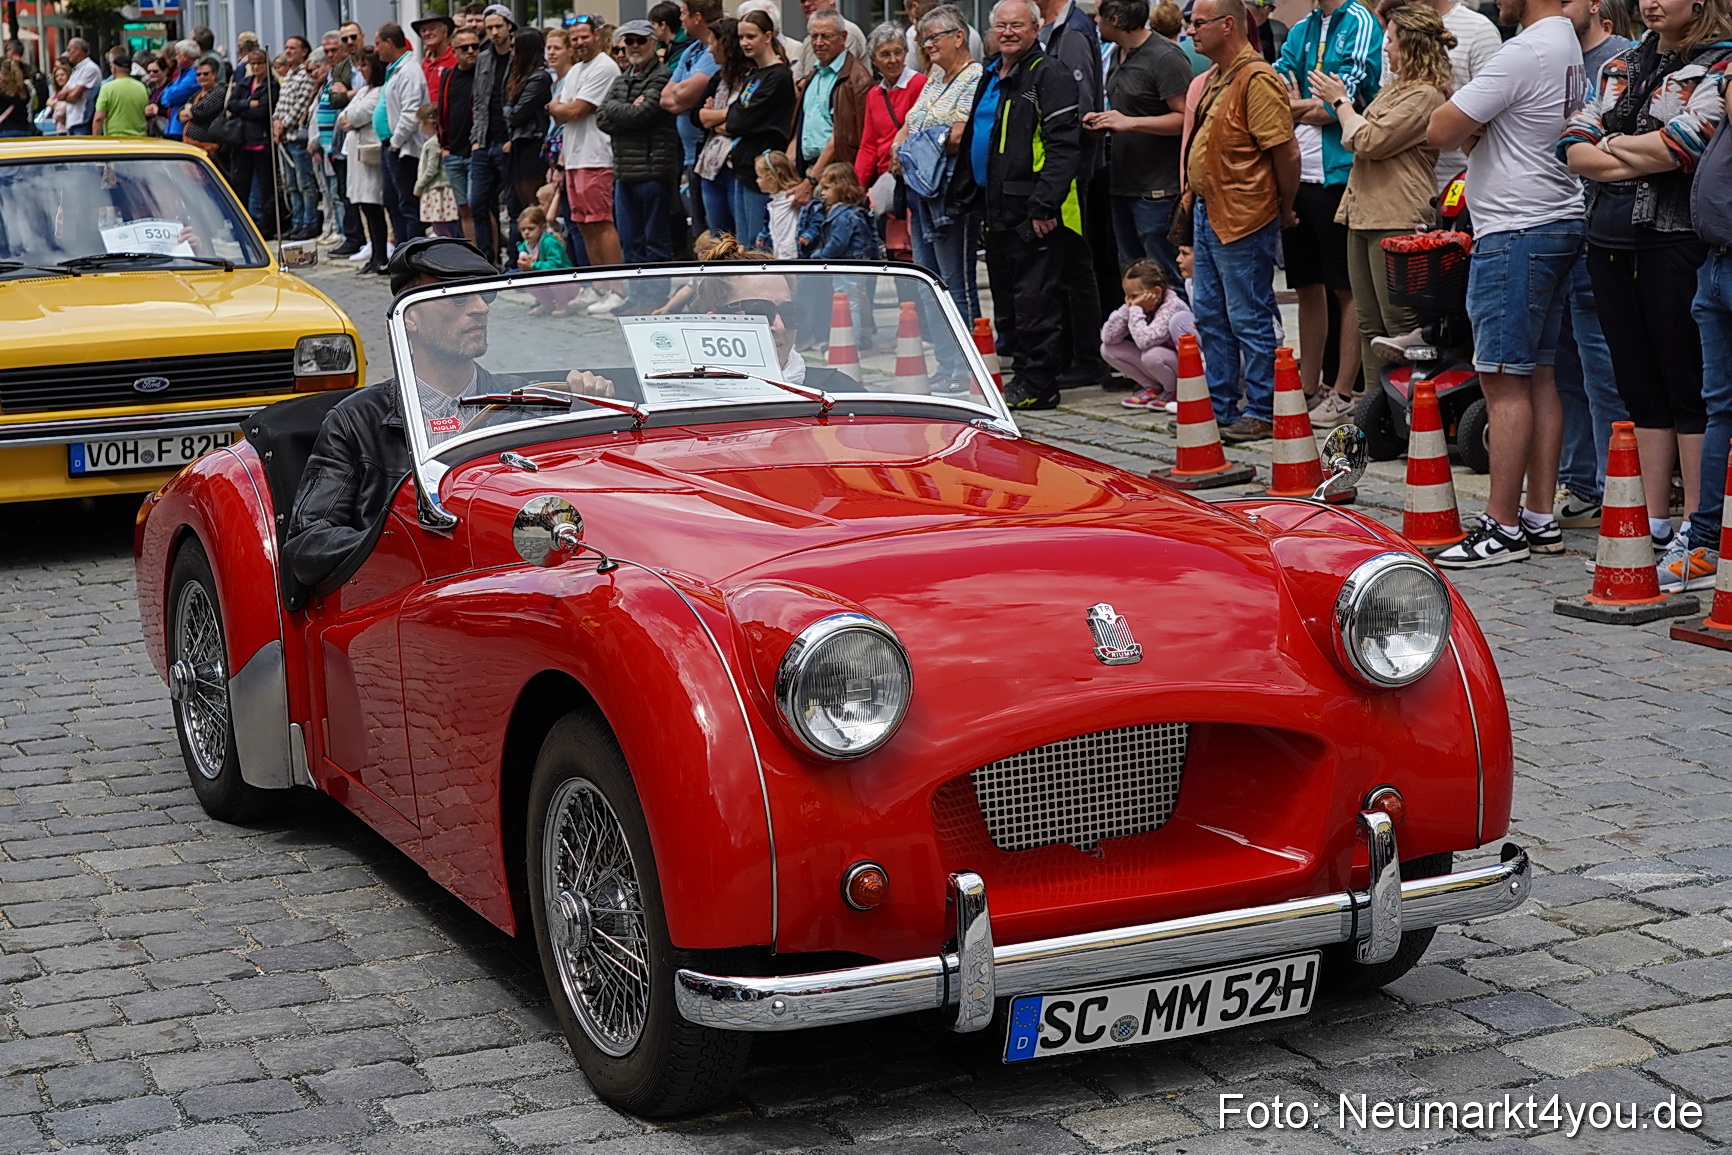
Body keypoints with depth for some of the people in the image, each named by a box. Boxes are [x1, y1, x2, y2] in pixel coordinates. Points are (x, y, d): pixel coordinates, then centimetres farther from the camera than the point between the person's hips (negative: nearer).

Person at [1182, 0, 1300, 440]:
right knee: (1210, 317, 16)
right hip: (1208, 214, 10)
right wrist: (1193, 194, 17)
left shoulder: (1258, 80, -18)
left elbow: (1285, 151, -20)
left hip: (1243, 220, -10)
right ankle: (1218, 405, 25)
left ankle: (1262, 413, 6)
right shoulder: (1213, 80, 13)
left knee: (1250, 320, -2)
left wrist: (1285, 208, -10)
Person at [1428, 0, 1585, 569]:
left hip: (1515, 234, -10)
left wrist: (1471, 120, 2)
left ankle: (1503, 526, -4)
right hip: (1559, 225, 10)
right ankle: (1540, 520, 16)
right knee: (1537, 376, 12)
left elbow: (1441, 131, -18)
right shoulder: (1572, 48, 13)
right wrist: (1483, 120, 0)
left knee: (1504, 381, -6)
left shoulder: (1525, 53, -18)